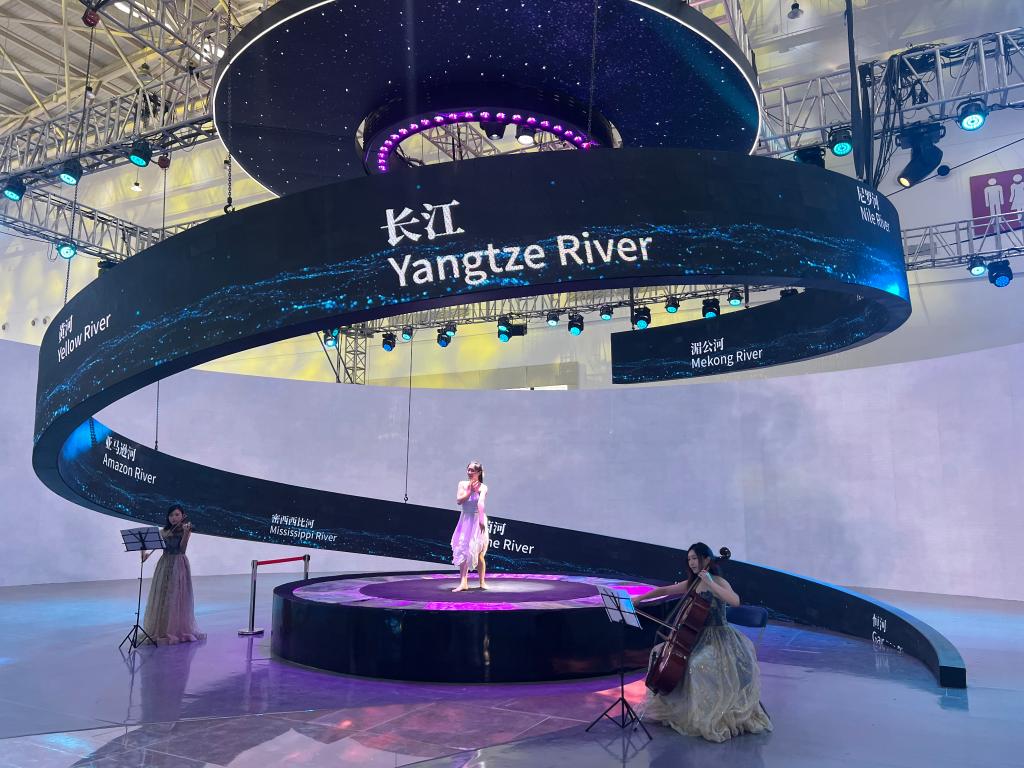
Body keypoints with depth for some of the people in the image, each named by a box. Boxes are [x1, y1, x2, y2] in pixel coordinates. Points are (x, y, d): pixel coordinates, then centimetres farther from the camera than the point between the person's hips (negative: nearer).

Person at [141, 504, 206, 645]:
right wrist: (145, 551, -16)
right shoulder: (164, 531, 10)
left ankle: (179, 629, 7)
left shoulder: (185, 529, -2)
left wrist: (186, 533, -32)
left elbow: (182, 547, -17)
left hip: (179, 565, -4)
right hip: (164, 565, 4)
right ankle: (160, 629, 18)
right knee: (161, 597, 6)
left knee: (177, 598, -3)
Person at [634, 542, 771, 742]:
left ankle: (713, 717, -15)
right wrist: (640, 598, 5)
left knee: (699, 664, -34)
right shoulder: (690, 584, 8)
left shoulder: (718, 582, -11)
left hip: (719, 637, -7)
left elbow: (735, 600, -30)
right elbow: (664, 590, 13)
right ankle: (670, 705, 15)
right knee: (660, 651, 0)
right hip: (697, 635, 8)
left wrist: (710, 583, -29)